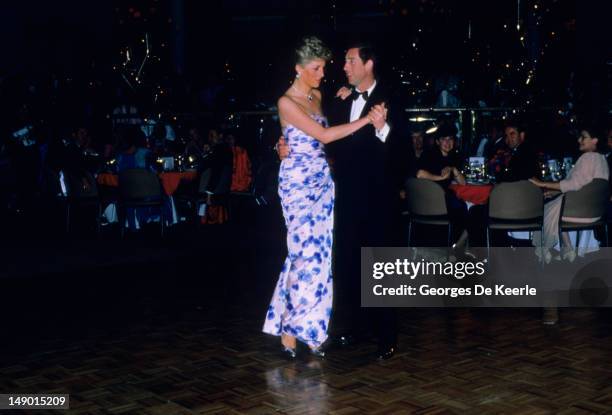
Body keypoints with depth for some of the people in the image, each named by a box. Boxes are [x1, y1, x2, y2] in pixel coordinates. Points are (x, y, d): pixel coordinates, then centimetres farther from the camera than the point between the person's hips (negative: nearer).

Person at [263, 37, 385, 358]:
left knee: (317, 253, 5)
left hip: (322, 181, 7)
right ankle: (290, 330, 1)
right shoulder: (287, 102, -9)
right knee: (307, 251, -9)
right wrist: (366, 119, -18)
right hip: (298, 183, -7)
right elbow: (323, 136, -16)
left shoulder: (318, 97, 13)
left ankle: (305, 327, 14)